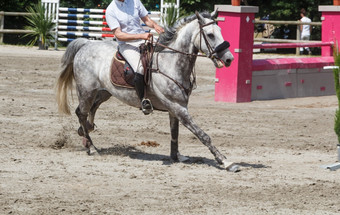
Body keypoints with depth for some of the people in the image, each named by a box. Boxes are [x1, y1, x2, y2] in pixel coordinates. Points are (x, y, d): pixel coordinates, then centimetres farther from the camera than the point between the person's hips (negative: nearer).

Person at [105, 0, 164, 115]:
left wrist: (155, 25, -10)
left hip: (143, 40, 5)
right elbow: (118, 34, -13)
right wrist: (141, 35, -23)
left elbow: (146, 19, 15)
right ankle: (143, 100, -18)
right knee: (140, 69, -31)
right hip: (126, 45, -5)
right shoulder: (111, 11, -6)